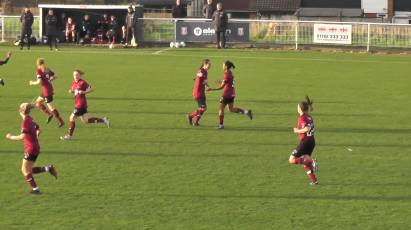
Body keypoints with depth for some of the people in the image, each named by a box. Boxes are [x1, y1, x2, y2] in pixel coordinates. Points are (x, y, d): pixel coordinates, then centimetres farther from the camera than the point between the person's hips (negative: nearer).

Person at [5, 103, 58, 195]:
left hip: (30, 149, -9)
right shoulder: (31, 120, 8)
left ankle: (35, 189, 6)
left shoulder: (26, 122, -19)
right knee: (27, 170, 16)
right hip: (36, 147, 9)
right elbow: (38, 130, 20)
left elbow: (23, 136, -25)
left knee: (25, 171, 3)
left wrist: (11, 137, -13)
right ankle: (48, 169, 9)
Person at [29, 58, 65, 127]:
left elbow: (39, 82, -21)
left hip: (46, 91, -9)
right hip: (50, 89, 9)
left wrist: (33, 83, -3)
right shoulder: (47, 70, 8)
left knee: (51, 108, -3)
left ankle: (60, 121, -2)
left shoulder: (39, 71, -13)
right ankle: (49, 114, 14)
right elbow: (55, 76, 9)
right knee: (38, 102, 20)